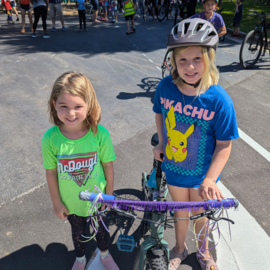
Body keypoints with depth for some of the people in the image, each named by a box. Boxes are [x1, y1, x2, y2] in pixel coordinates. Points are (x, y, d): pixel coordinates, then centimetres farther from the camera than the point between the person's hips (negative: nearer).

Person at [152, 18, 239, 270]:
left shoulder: (219, 99, -25)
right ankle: (180, 249, 54)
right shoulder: (165, 86, -17)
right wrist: (161, 144, -1)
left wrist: (210, 179, -22)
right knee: (180, 211, 23)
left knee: (200, 214, 22)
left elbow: (224, 144, -17)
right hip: (173, 168, 2)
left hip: (202, 173, -2)